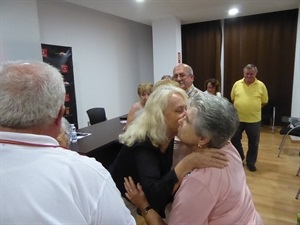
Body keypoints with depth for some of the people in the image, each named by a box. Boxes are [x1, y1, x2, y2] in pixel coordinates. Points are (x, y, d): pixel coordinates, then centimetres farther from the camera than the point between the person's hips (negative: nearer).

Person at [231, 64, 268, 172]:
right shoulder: (237, 84, -1)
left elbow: (264, 102, 4)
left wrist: (254, 108, 1)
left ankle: (250, 162, 29)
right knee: (234, 139, 11)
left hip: (254, 120, -1)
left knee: (253, 143, 10)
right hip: (237, 118, 1)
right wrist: (240, 107, 3)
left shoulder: (261, 86, -4)